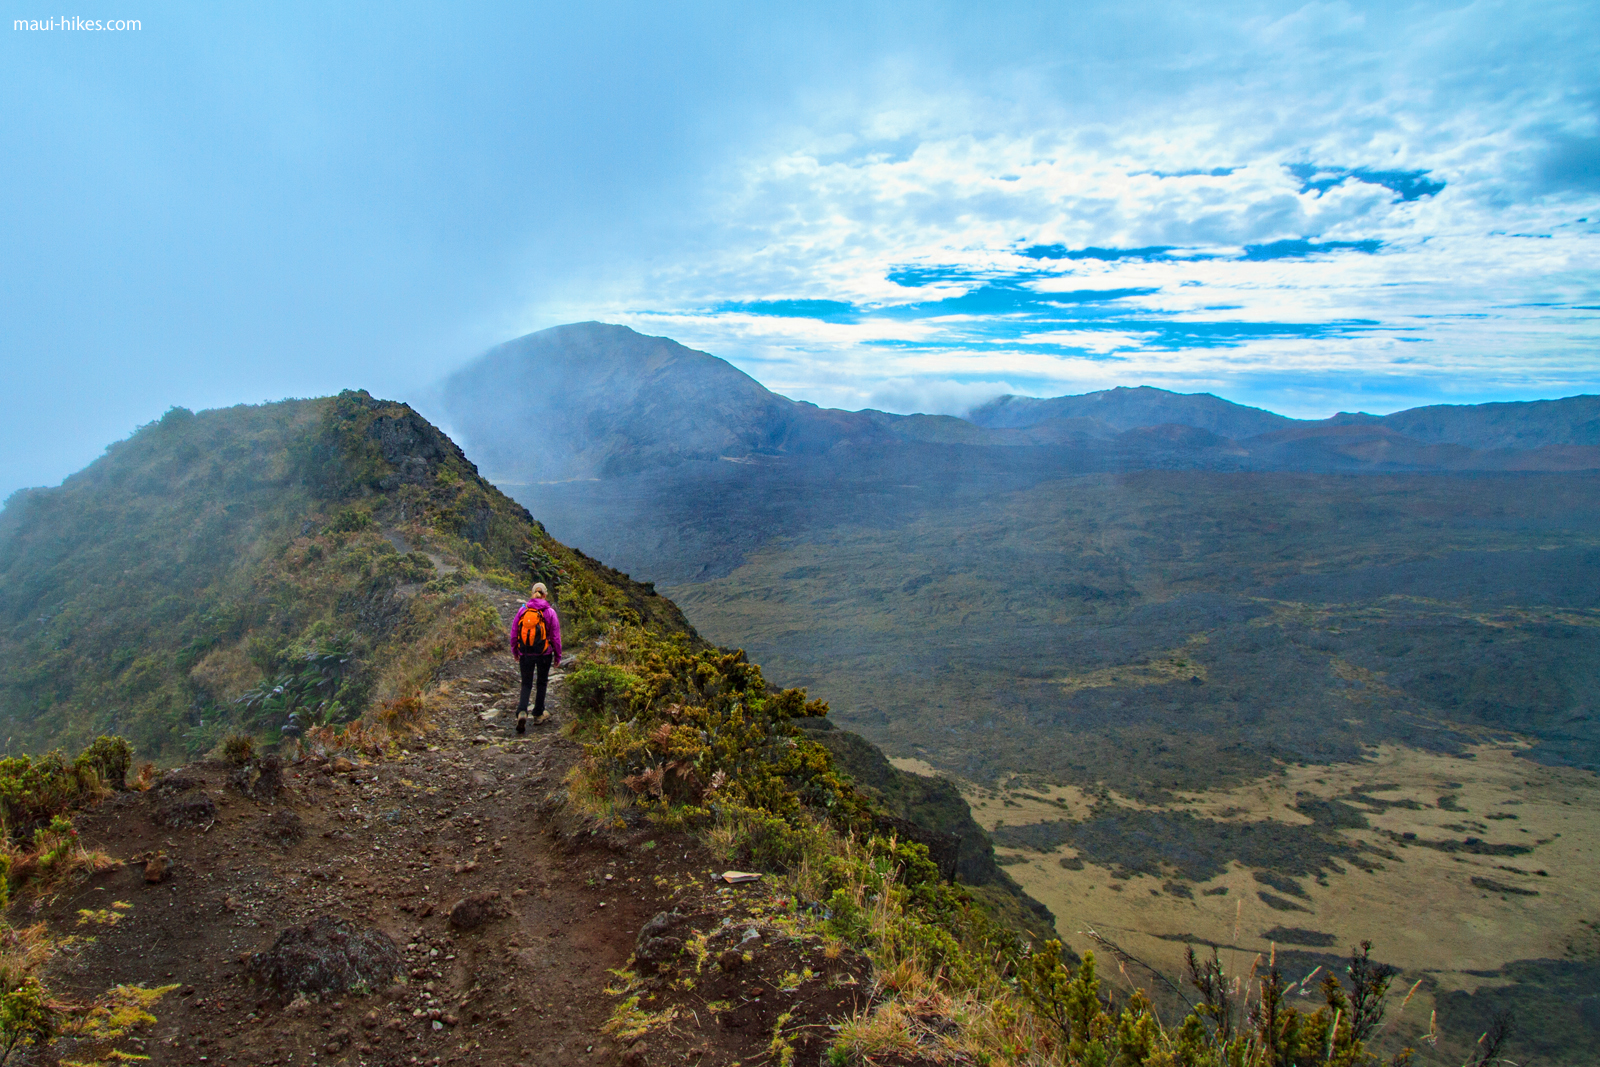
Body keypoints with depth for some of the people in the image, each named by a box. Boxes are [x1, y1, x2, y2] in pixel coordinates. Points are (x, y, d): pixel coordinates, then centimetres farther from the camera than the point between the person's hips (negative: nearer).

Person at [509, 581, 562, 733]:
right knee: (541, 683, 16)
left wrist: (515, 652, 19)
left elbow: (514, 633, 6)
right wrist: (557, 655, 8)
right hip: (544, 653, -1)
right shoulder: (549, 612, -6)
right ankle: (538, 715, 23)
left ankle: (522, 712, -13)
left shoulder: (522, 610, 0)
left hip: (525, 654, 1)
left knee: (526, 684, 10)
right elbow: (555, 636, -3)